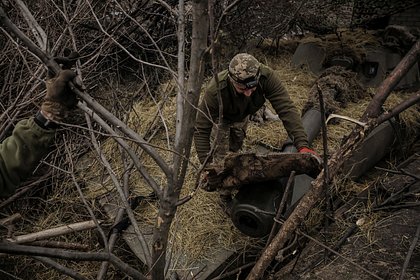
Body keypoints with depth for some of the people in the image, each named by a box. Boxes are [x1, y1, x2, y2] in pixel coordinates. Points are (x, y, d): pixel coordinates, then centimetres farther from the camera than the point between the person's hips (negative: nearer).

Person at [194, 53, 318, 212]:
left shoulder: (266, 76, -42)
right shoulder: (215, 90, -48)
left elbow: (286, 109, -42)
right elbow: (201, 130, -40)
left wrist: (302, 145, -52)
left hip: (242, 115, 4)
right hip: (220, 117, -3)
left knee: (236, 147, 24)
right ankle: (225, 198, 19)